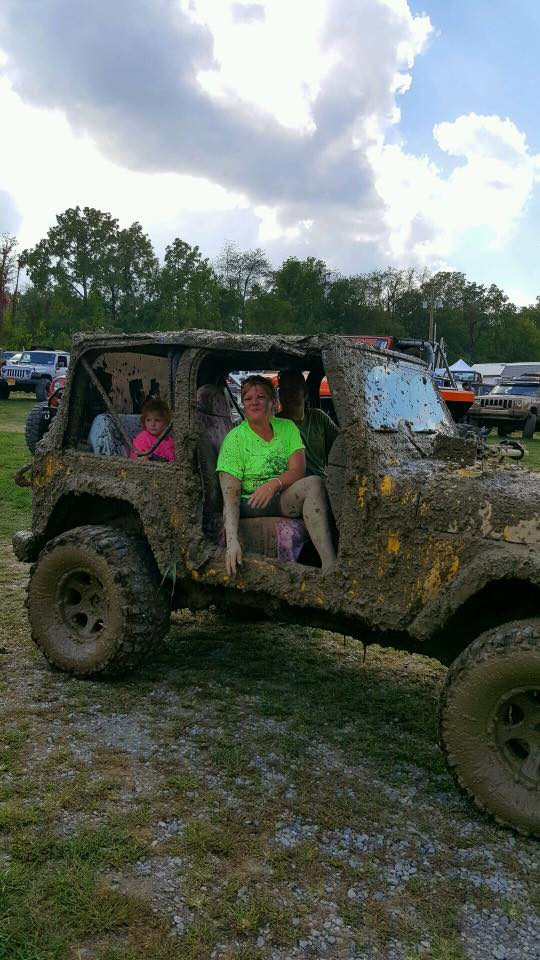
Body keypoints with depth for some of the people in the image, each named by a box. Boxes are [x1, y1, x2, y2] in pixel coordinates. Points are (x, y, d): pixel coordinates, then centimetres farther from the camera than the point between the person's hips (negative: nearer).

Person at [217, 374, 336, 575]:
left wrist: (275, 483, -27)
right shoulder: (235, 438, -3)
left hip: (288, 499, 4)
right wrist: (232, 541, -26)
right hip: (251, 505, -4)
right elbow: (230, 494, -12)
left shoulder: (287, 428, 9)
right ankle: (331, 567, -36)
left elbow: (298, 471, -4)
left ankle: (329, 565, -36)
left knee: (313, 484, -29)